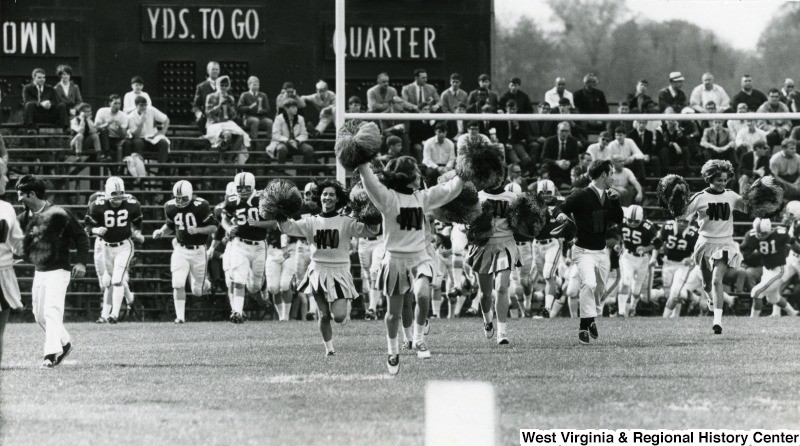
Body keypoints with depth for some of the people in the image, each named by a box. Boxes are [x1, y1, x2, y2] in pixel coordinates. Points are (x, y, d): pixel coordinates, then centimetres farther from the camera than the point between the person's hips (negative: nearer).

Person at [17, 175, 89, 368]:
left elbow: (81, 236, -7)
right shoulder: (25, 217, 8)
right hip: (39, 272, 7)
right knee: (39, 315, 11)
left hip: (58, 272, -7)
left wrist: (81, 262, -15)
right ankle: (64, 343, 28)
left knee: (52, 311, -15)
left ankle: (51, 353, -19)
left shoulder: (58, 214, -11)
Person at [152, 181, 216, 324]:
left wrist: (197, 230, -27)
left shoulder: (200, 206, -15)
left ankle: (205, 284, 43)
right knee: (178, 285, -13)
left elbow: (213, 227, -11)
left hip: (198, 251, -2)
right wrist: (161, 232, -4)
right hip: (180, 250, 2)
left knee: (198, 292, 7)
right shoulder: (171, 207, -2)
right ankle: (180, 316, -2)